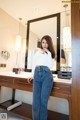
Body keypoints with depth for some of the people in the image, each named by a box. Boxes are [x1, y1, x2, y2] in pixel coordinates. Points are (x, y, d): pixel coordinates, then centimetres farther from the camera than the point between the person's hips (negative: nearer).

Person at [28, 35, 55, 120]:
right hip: (37, 74, 2)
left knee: (43, 100, 2)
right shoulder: (37, 51, 18)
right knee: (35, 101, 2)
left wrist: (48, 53, -4)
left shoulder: (50, 53, 13)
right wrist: (32, 75, 19)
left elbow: (50, 66, -2)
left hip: (47, 75, -1)